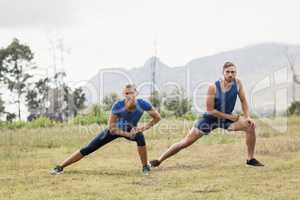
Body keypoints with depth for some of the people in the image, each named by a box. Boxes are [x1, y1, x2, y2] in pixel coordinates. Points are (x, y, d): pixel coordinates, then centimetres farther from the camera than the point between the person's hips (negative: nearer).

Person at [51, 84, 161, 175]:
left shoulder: (142, 104, -31)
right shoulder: (118, 105, -33)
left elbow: (157, 117, -16)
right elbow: (111, 128, -25)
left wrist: (143, 128, -27)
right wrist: (127, 134, -33)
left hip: (131, 130, 1)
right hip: (115, 129, -1)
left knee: (140, 136, -36)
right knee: (88, 149, -5)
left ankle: (145, 167, -14)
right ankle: (60, 167, 5)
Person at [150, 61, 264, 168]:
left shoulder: (237, 83, -14)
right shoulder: (213, 87, -24)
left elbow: (243, 101, -2)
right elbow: (210, 110, -21)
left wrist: (248, 117, -15)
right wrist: (229, 116, -21)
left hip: (228, 117, 4)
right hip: (210, 118, -3)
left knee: (250, 126, -16)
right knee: (186, 142, -5)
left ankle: (250, 159, 0)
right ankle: (159, 161, 6)